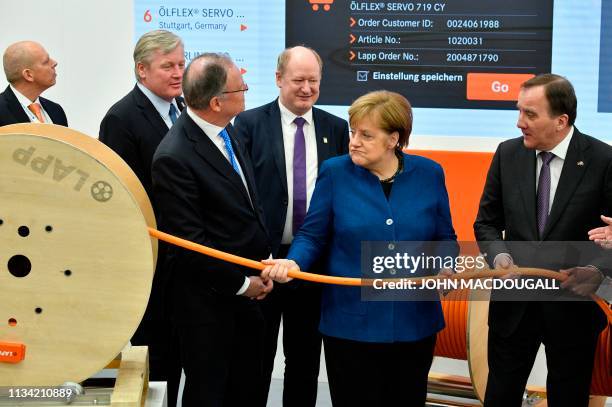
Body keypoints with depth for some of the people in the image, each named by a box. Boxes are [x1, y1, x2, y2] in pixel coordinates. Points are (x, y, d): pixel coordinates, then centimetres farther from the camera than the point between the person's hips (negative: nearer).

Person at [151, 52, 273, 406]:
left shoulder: (227, 132, 4)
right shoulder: (174, 157, -22)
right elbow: (189, 242, -20)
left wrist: (265, 261, 3)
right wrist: (241, 283, -12)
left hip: (248, 289, 8)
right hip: (208, 300, -8)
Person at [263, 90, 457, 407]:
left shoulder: (429, 174, 0)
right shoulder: (335, 172, -4)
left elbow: (444, 239, 7)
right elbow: (312, 236, -1)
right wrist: (293, 263, -21)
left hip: (414, 324, 2)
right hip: (350, 325, -1)